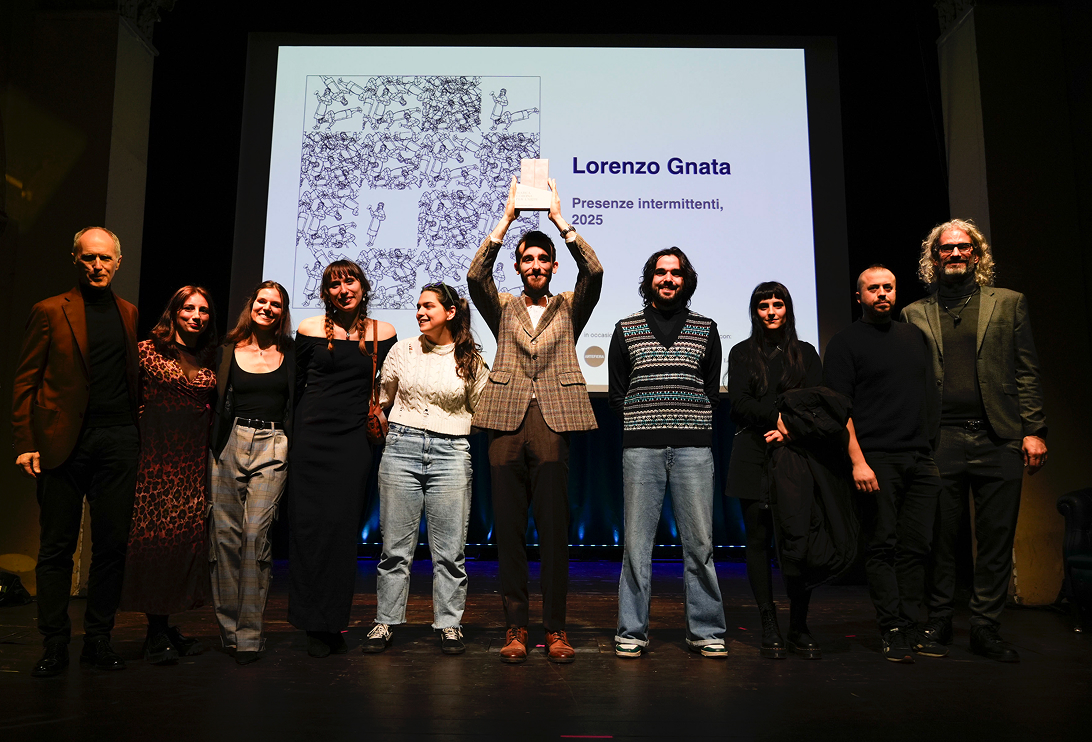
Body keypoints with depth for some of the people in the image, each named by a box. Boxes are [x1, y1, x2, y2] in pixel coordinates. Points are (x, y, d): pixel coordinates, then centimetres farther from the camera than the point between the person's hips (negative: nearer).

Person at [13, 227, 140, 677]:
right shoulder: (50, 312, 4)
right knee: (57, 546, 4)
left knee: (112, 544, 5)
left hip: (118, 440, 3)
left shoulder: (129, 314, 14)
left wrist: (134, 431, 5)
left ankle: (98, 640, 17)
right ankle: (55, 645, 14)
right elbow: (25, 381, 1)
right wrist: (25, 444, -7)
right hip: (64, 439, -3)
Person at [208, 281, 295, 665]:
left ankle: (249, 633, -3)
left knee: (256, 532, -10)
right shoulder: (228, 351, 10)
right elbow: (215, 403, 13)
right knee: (225, 532, 1)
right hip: (229, 443, 2)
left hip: (272, 446, -2)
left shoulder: (290, 353, 7)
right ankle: (227, 625, 15)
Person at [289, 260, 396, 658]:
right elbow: (297, 384, 13)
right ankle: (314, 625, 11)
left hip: (353, 440, 0)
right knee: (309, 524, 0)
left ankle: (334, 623, 11)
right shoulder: (310, 330, 4)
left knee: (343, 526, -1)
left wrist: (375, 421, 10)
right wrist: (298, 426, 14)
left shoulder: (383, 333, 4)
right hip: (311, 435, 0)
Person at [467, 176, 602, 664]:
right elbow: (476, 275, 0)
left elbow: (593, 272, 0)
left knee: (554, 531, 0)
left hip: (553, 426, -1)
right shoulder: (503, 310, 17)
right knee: (509, 531, 3)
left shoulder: (569, 308, 15)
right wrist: (507, 219, 0)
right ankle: (515, 627, 11)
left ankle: (556, 630, 9)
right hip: (507, 424, 1)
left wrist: (560, 219, 0)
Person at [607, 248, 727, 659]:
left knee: (699, 543, 2)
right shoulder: (626, 329, 11)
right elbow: (616, 391, 13)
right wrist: (640, 424, 4)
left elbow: (712, 389, 16)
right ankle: (631, 630, 11)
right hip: (641, 447, 0)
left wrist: (693, 424, 6)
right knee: (637, 541, 1)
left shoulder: (705, 329, 13)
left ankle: (705, 630, 14)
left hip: (693, 447, 1)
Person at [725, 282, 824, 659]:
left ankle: (799, 627, 5)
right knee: (759, 540, -1)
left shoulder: (805, 353, 16)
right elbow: (738, 404, 0)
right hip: (754, 457, -1)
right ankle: (769, 628, 5)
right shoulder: (741, 353, 12)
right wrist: (780, 414, -13)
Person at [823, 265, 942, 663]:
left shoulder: (914, 335, 18)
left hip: (920, 458, 6)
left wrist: (933, 448, 14)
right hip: (876, 458, -5)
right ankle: (892, 631, 4)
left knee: (916, 547, 7)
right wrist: (857, 461, -15)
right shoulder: (845, 342, 0)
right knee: (882, 546, -2)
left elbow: (931, 392, 23)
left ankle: (911, 628, 15)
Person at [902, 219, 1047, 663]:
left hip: (998, 439, 1)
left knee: (996, 540, 4)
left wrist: (1034, 430, -1)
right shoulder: (915, 314, 11)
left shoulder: (1009, 303, 13)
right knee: (938, 538, 4)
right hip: (940, 442, 0)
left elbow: (1026, 372, 8)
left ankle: (986, 630, 15)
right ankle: (938, 624, 17)